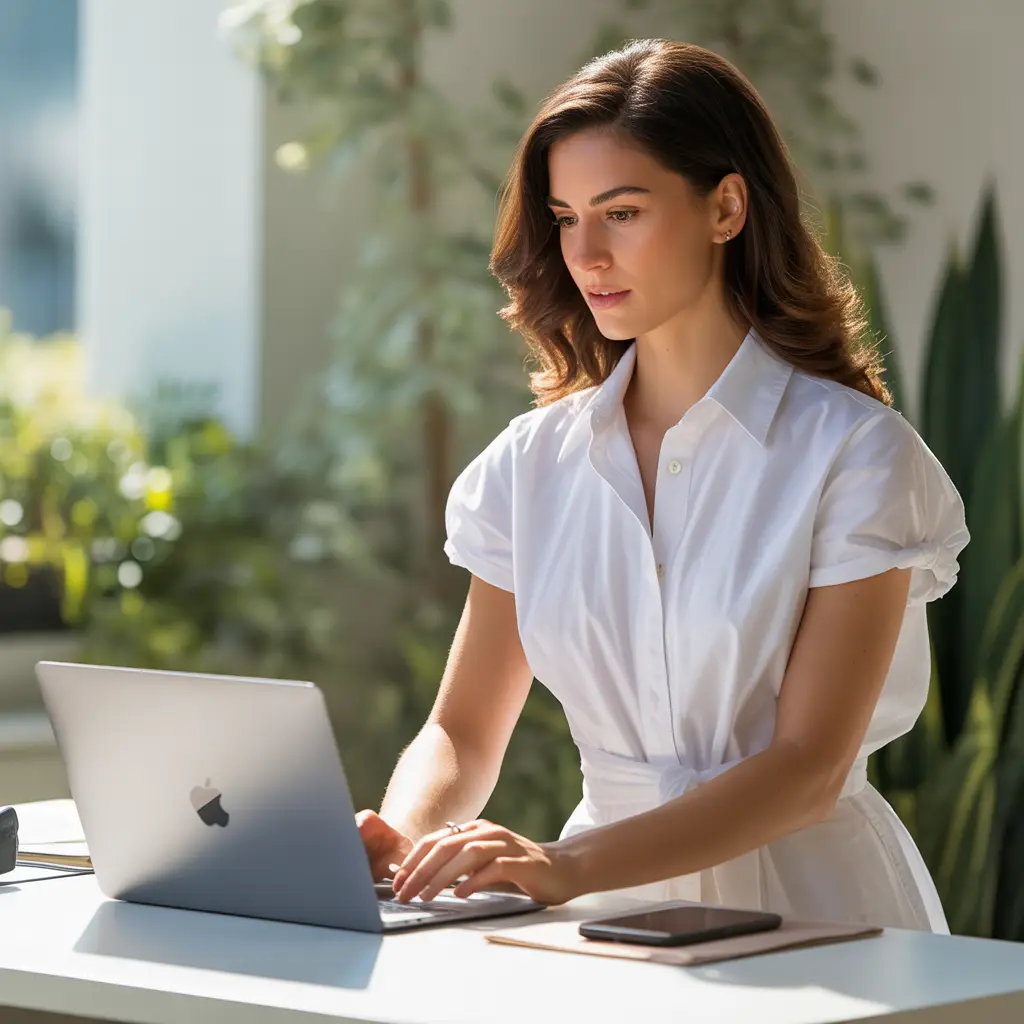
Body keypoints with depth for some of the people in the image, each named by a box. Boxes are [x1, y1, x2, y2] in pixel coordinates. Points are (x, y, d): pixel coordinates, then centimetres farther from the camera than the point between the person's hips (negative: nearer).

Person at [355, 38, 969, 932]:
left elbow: (810, 766, -12)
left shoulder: (852, 451, -6)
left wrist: (570, 867, -25)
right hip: (615, 912, 4)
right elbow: (465, 730, 11)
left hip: (804, 906, -4)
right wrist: (400, 840, -13)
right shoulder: (537, 462, 9)